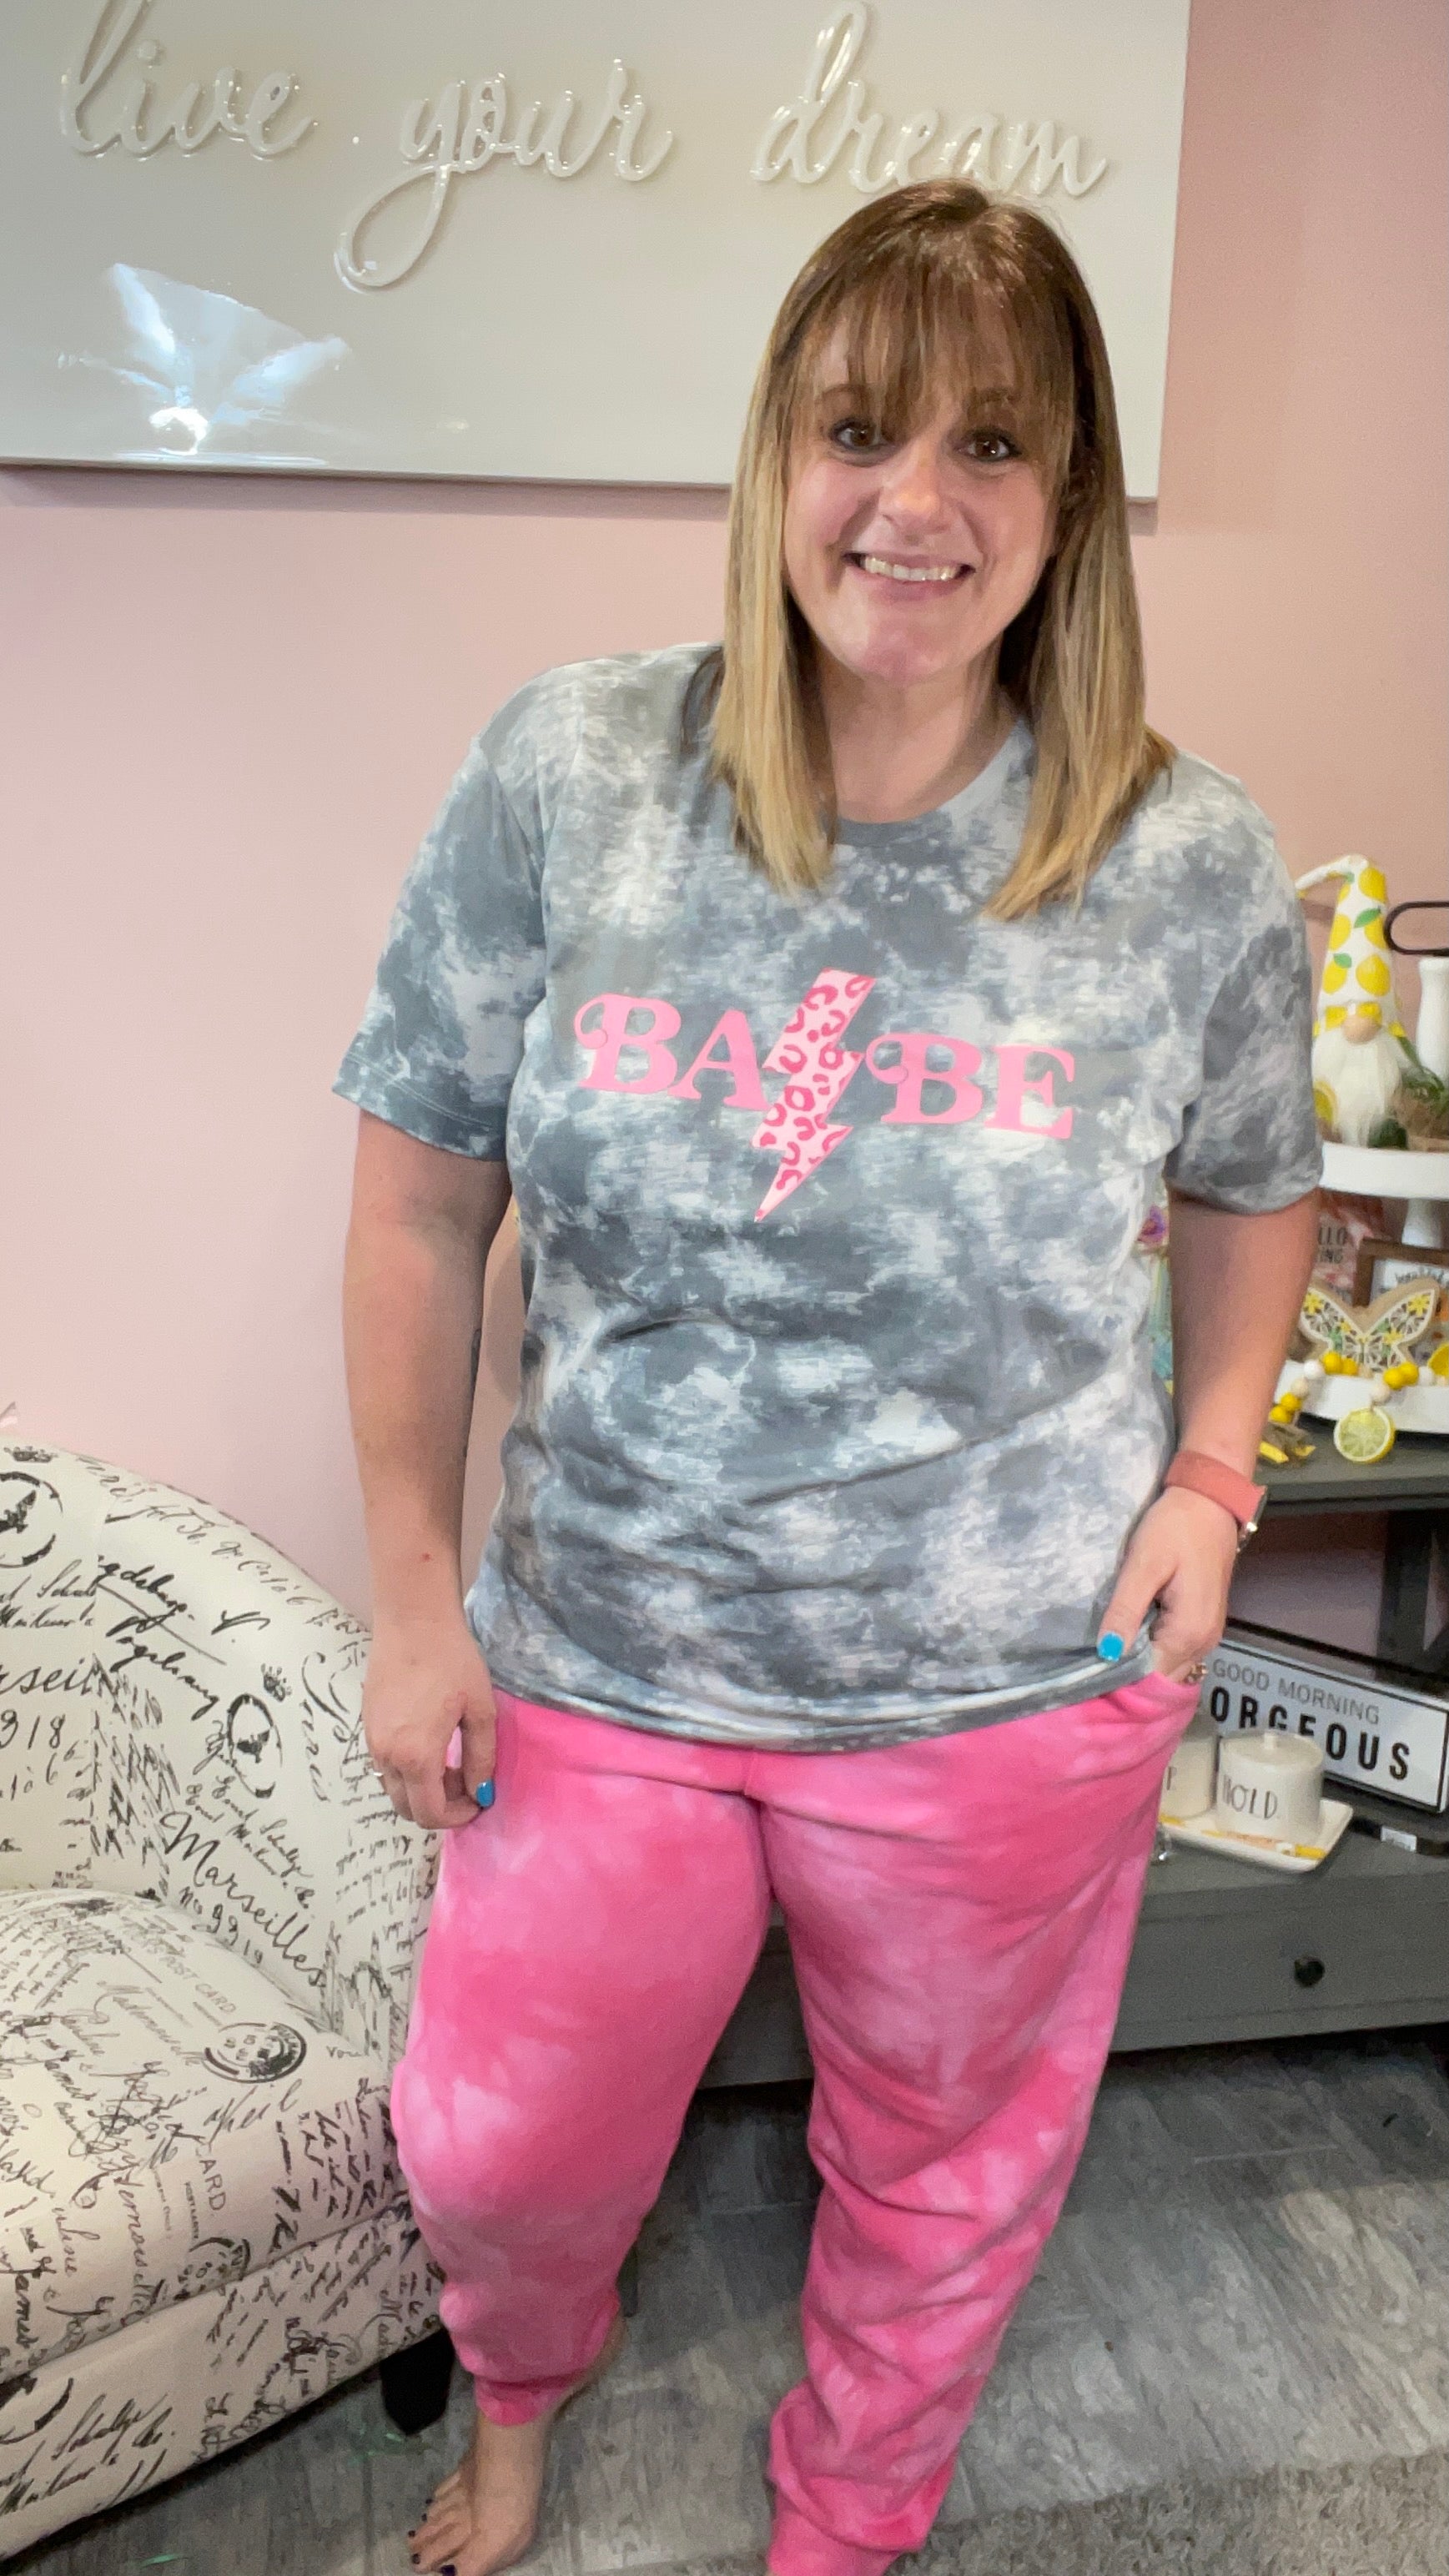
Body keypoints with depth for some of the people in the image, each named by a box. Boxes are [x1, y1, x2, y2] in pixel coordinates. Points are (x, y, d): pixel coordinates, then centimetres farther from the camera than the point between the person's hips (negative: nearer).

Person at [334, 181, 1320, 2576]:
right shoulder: (564, 778, -12)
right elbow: (423, 1195, -4)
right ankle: (527, 2378, 61)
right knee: (492, 2151, 20)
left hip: (1016, 1703, 0)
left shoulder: (1196, 867, -10)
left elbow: (1252, 1191, 9)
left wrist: (1212, 1470, -6)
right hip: (599, 1663, 1)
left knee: (947, 2160, 23)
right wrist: (414, 1596, -1)